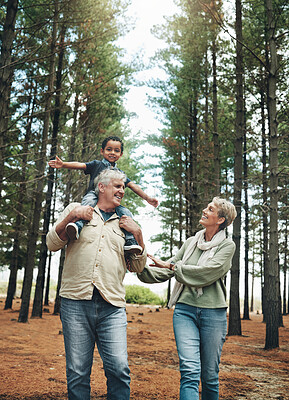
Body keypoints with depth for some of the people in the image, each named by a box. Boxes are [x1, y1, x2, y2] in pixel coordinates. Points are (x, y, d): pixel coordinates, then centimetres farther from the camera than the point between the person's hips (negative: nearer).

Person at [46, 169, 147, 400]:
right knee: (77, 372, 1)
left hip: (112, 306, 2)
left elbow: (138, 267, 18)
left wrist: (138, 234, 6)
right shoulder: (77, 209, 15)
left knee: (119, 369, -10)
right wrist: (70, 217, -5)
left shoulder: (124, 223, 20)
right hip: (76, 302, -1)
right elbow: (52, 244, 8)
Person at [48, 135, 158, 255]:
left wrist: (147, 198, 11)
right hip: (94, 194, -3)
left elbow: (132, 185, 21)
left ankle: (130, 241, -18)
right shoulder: (96, 164, 14)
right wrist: (63, 164, -19)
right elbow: (80, 165, -1)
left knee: (126, 213, -19)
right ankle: (77, 224, -54)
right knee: (89, 201, -36)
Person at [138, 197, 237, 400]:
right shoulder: (191, 242, 15)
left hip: (213, 313, -2)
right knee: (190, 371, -12)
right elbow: (166, 271, 13)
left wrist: (172, 266, -12)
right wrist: (142, 269, -3)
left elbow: (206, 273, -13)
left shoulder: (227, 245, 2)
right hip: (185, 309, 2)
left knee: (210, 375, 6)